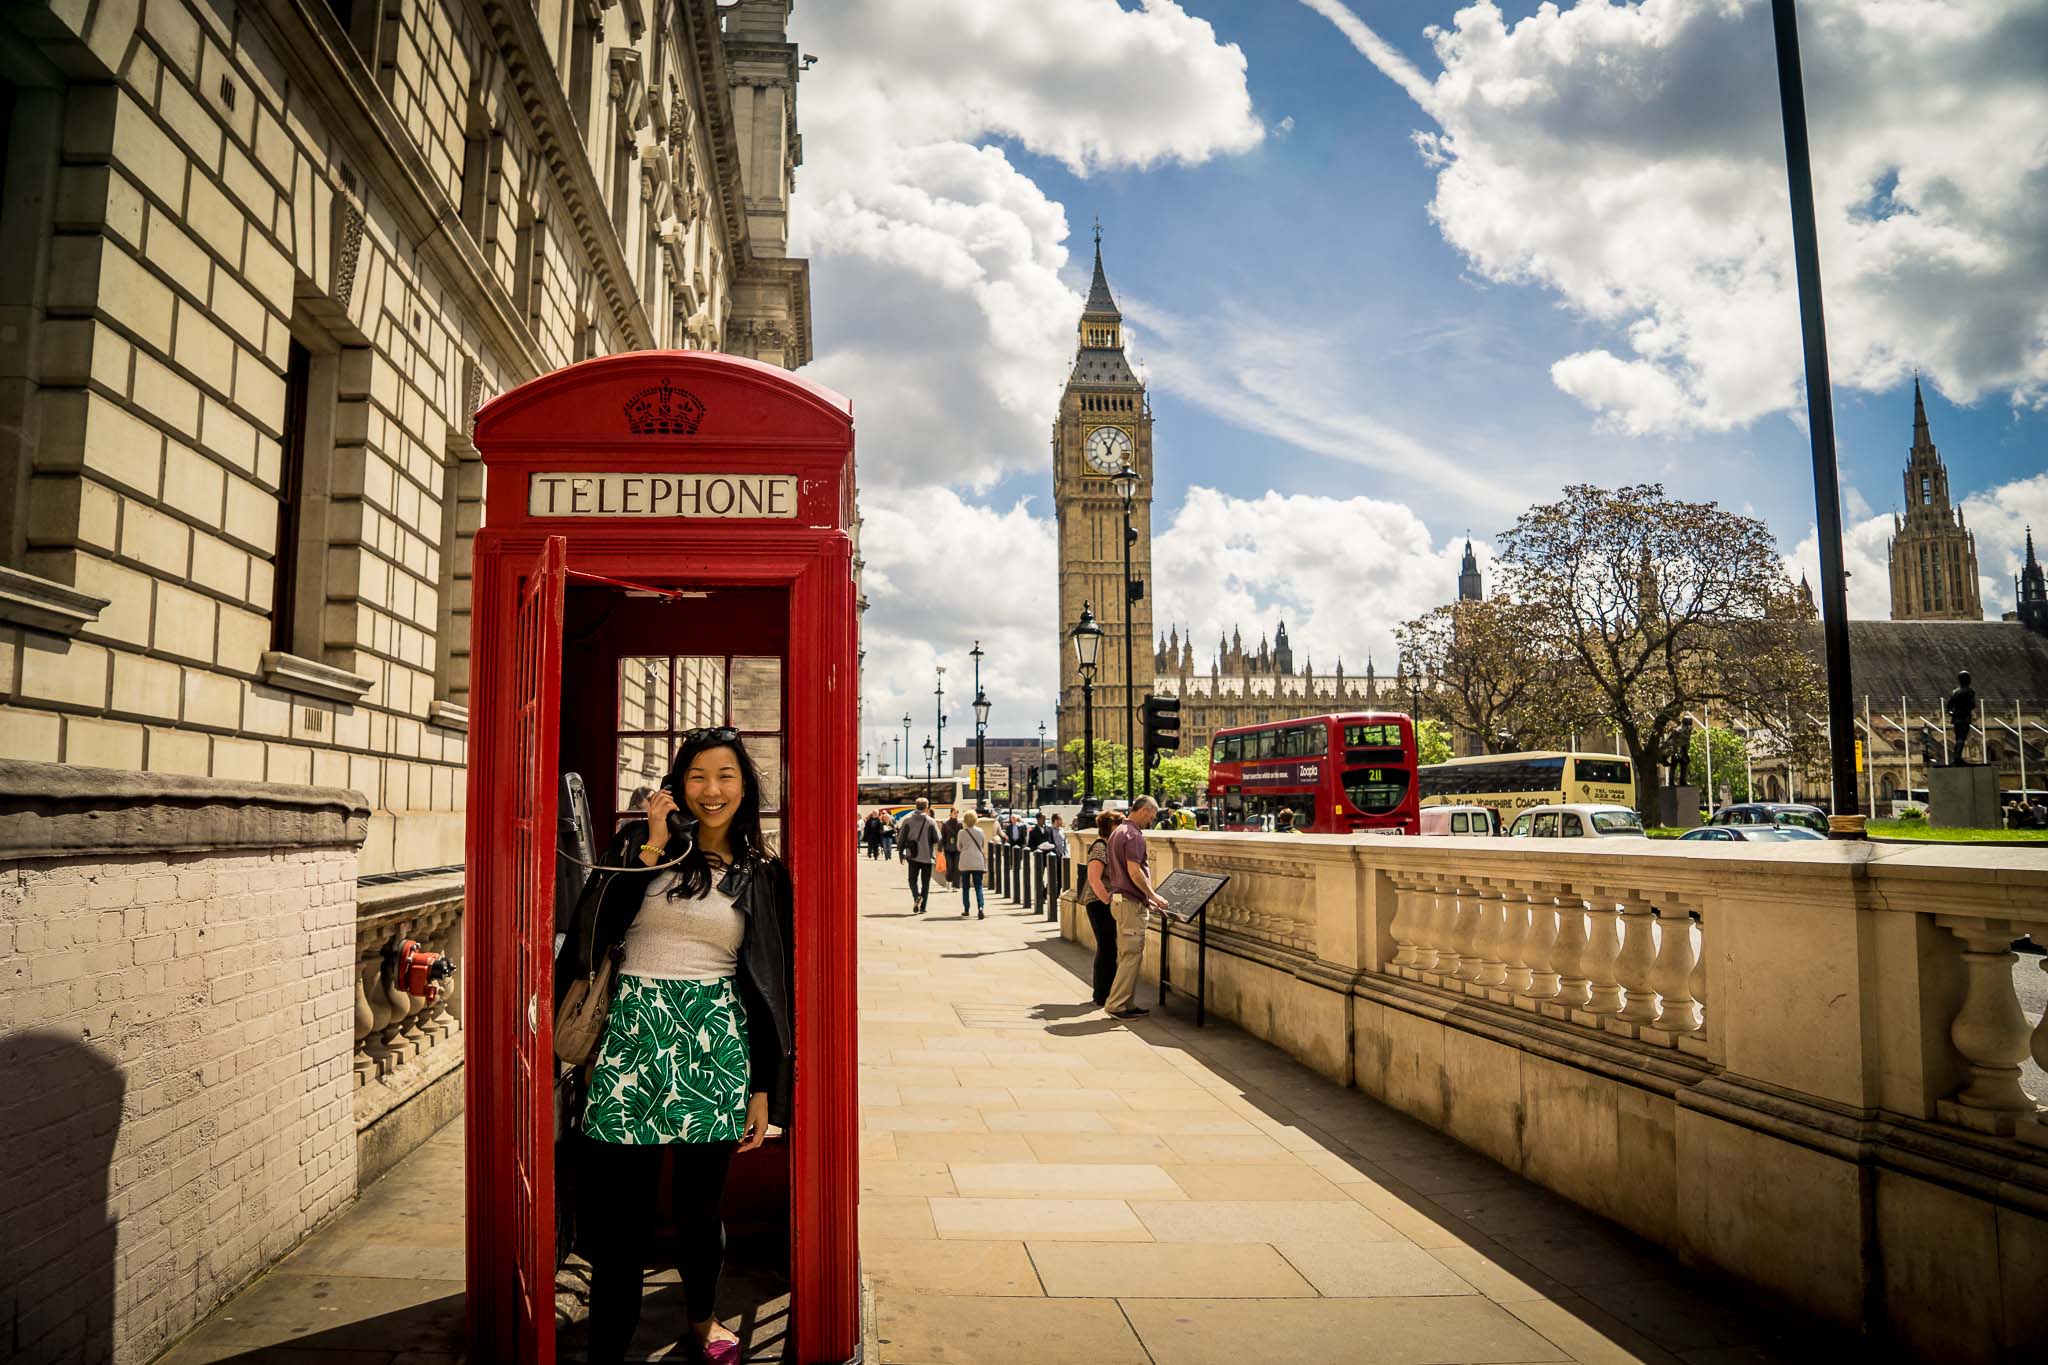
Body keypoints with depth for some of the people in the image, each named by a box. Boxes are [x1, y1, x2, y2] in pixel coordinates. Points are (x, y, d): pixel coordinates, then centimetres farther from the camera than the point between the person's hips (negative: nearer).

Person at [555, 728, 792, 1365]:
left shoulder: (764, 875, 7)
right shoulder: (640, 842, 5)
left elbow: (766, 985, 7)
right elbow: (595, 927, -10)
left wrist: (763, 1090, 5)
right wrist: (653, 843, -13)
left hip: (714, 1046, 1)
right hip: (632, 1033, -1)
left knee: (701, 1202, 14)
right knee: (621, 1211, 1)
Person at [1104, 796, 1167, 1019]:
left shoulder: (1118, 832, 16)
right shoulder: (1133, 835, -15)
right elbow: (1134, 872, -22)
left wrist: (1146, 896, 20)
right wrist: (1153, 895, -11)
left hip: (1120, 899, 10)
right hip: (1131, 902, -10)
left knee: (1127, 955, 13)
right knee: (1131, 955, -6)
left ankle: (1127, 1004, 17)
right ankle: (1116, 1004, -4)